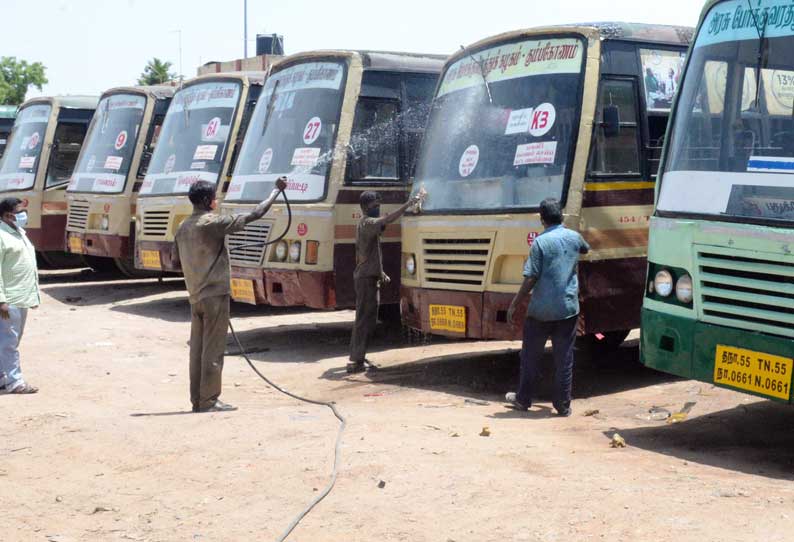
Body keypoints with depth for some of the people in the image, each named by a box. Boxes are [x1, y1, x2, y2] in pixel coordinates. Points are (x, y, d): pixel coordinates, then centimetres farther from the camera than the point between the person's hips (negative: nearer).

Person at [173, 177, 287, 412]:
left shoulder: (183, 227, 9)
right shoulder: (213, 223, -14)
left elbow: (176, 260, 17)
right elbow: (254, 215, -13)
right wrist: (277, 190, -5)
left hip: (195, 296, 8)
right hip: (215, 295, -8)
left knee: (197, 349, 10)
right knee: (213, 351, -2)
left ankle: (197, 400, 15)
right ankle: (209, 402, 1)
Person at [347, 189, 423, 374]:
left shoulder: (366, 224, 18)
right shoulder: (367, 223, -13)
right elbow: (388, 219, -32)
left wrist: (381, 273, 21)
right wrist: (409, 203, -32)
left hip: (370, 277, 10)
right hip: (367, 278, -10)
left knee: (366, 319, 14)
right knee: (364, 319, -9)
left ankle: (358, 357, 20)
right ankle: (356, 362, -9)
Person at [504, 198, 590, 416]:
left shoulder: (540, 242, -11)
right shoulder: (574, 237, 3)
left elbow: (530, 279, -13)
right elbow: (585, 249, 29)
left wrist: (514, 305, -5)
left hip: (541, 310, -3)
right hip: (568, 308, 3)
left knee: (530, 356, 12)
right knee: (564, 359, 8)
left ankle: (523, 399, 23)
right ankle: (563, 405, 10)